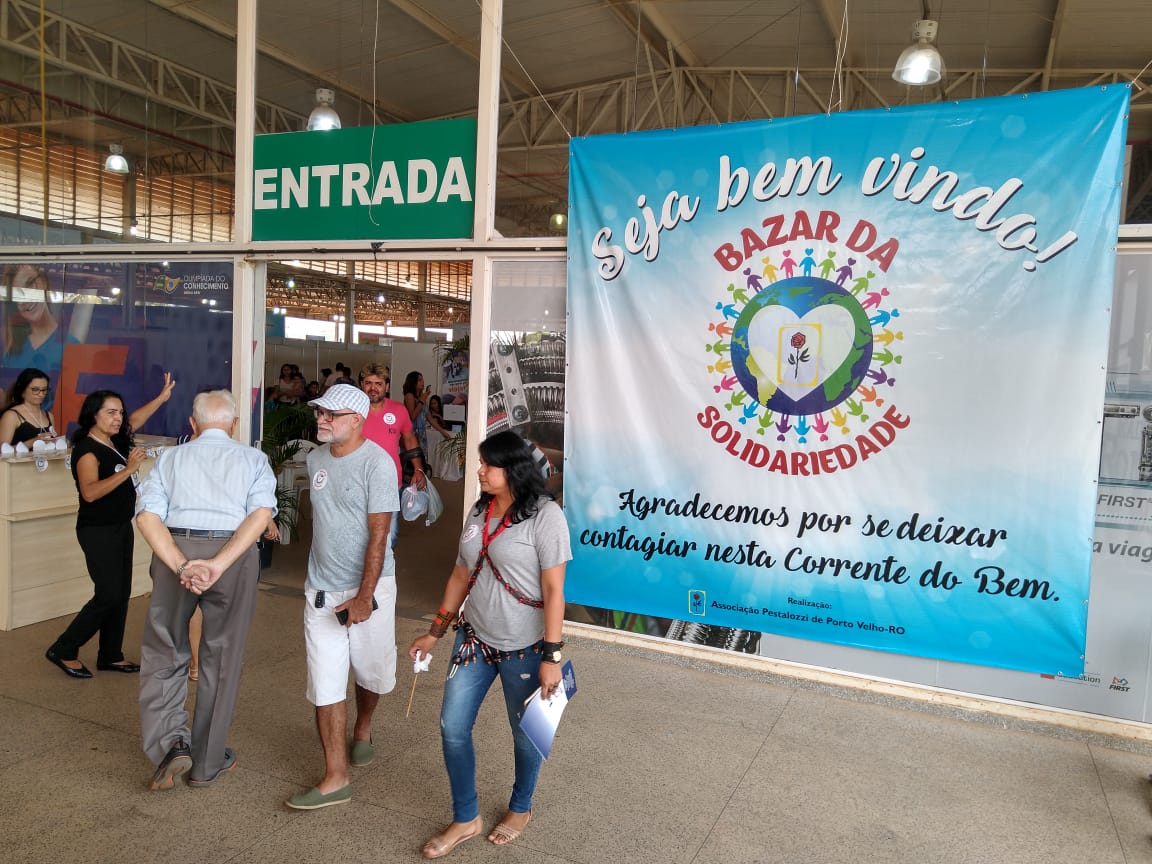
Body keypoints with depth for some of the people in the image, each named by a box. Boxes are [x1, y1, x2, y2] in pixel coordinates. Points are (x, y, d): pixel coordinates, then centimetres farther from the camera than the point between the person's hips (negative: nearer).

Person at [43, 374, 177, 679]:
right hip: (98, 531, -8)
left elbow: (136, 419, 25)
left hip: (121, 527, 8)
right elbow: (90, 492, -31)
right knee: (109, 595, -8)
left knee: (122, 594, 11)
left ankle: (110, 655, 21)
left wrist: (162, 397, 25)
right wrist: (127, 469, -33)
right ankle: (63, 650, 10)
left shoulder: (115, 440, 5)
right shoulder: (87, 449, -18)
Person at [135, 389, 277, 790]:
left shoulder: (171, 457, 11)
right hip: (234, 557, 0)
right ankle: (207, 763, 25)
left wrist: (182, 567, -11)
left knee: (163, 654, 17)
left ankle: (170, 744, 0)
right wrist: (218, 565, -16)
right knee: (221, 660, 12)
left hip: (174, 552, 0)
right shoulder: (253, 459, 8)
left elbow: (147, 517, -4)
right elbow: (261, 514, -10)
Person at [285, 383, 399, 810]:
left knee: (371, 671, 14)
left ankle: (362, 731, 43)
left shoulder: (377, 463, -16)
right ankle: (335, 779, 8)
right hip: (321, 590, 5)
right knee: (325, 684, 0)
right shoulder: (315, 459, 4)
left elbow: (378, 534, -18)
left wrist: (363, 596, -21)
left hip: (368, 587, -4)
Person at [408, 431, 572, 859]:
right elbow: (461, 575, 11)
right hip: (475, 639, 6)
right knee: (452, 727, 8)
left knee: (526, 732, 13)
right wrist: (435, 632, 12)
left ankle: (521, 808, 40)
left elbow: (553, 590, -18)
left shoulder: (544, 515, -17)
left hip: (524, 648, -6)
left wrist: (552, 656, -19)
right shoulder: (479, 512, 4)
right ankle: (466, 819, 28)